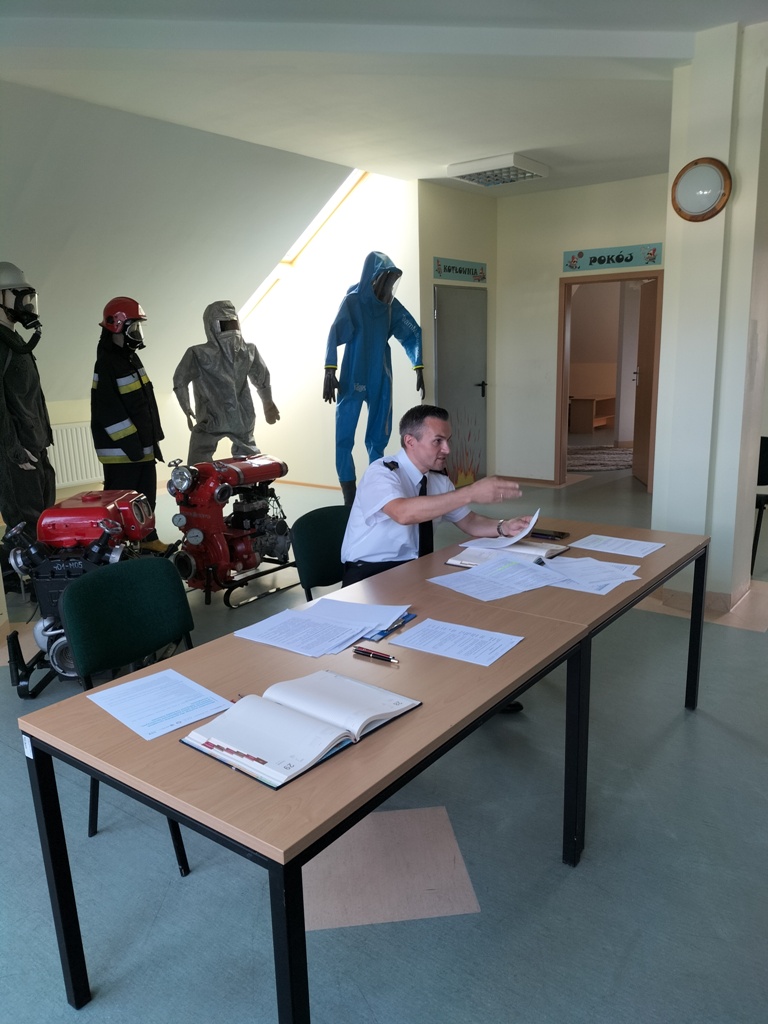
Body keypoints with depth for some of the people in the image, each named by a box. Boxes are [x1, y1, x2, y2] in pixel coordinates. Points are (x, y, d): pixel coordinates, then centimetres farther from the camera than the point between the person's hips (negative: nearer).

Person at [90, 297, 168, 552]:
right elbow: (109, 411, -22)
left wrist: (152, 438, 17)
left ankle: (147, 539, 28)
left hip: (141, 444, 10)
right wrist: (130, 442, -21)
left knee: (147, 497, 16)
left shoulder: (130, 358, 14)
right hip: (121, 449, -9)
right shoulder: (107, 364, -16)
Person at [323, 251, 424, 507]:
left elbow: (413, 334, 10)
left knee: (378, 439, 9)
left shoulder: (391, 305, 6)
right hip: (352, 380, -4)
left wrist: (420, 369, 1)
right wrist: (329, 373, -28)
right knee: (344, 439, -7)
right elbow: (335, 334, -17)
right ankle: (350, 501, -2)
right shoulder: (352, 301, -6)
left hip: (381, 381, 4)